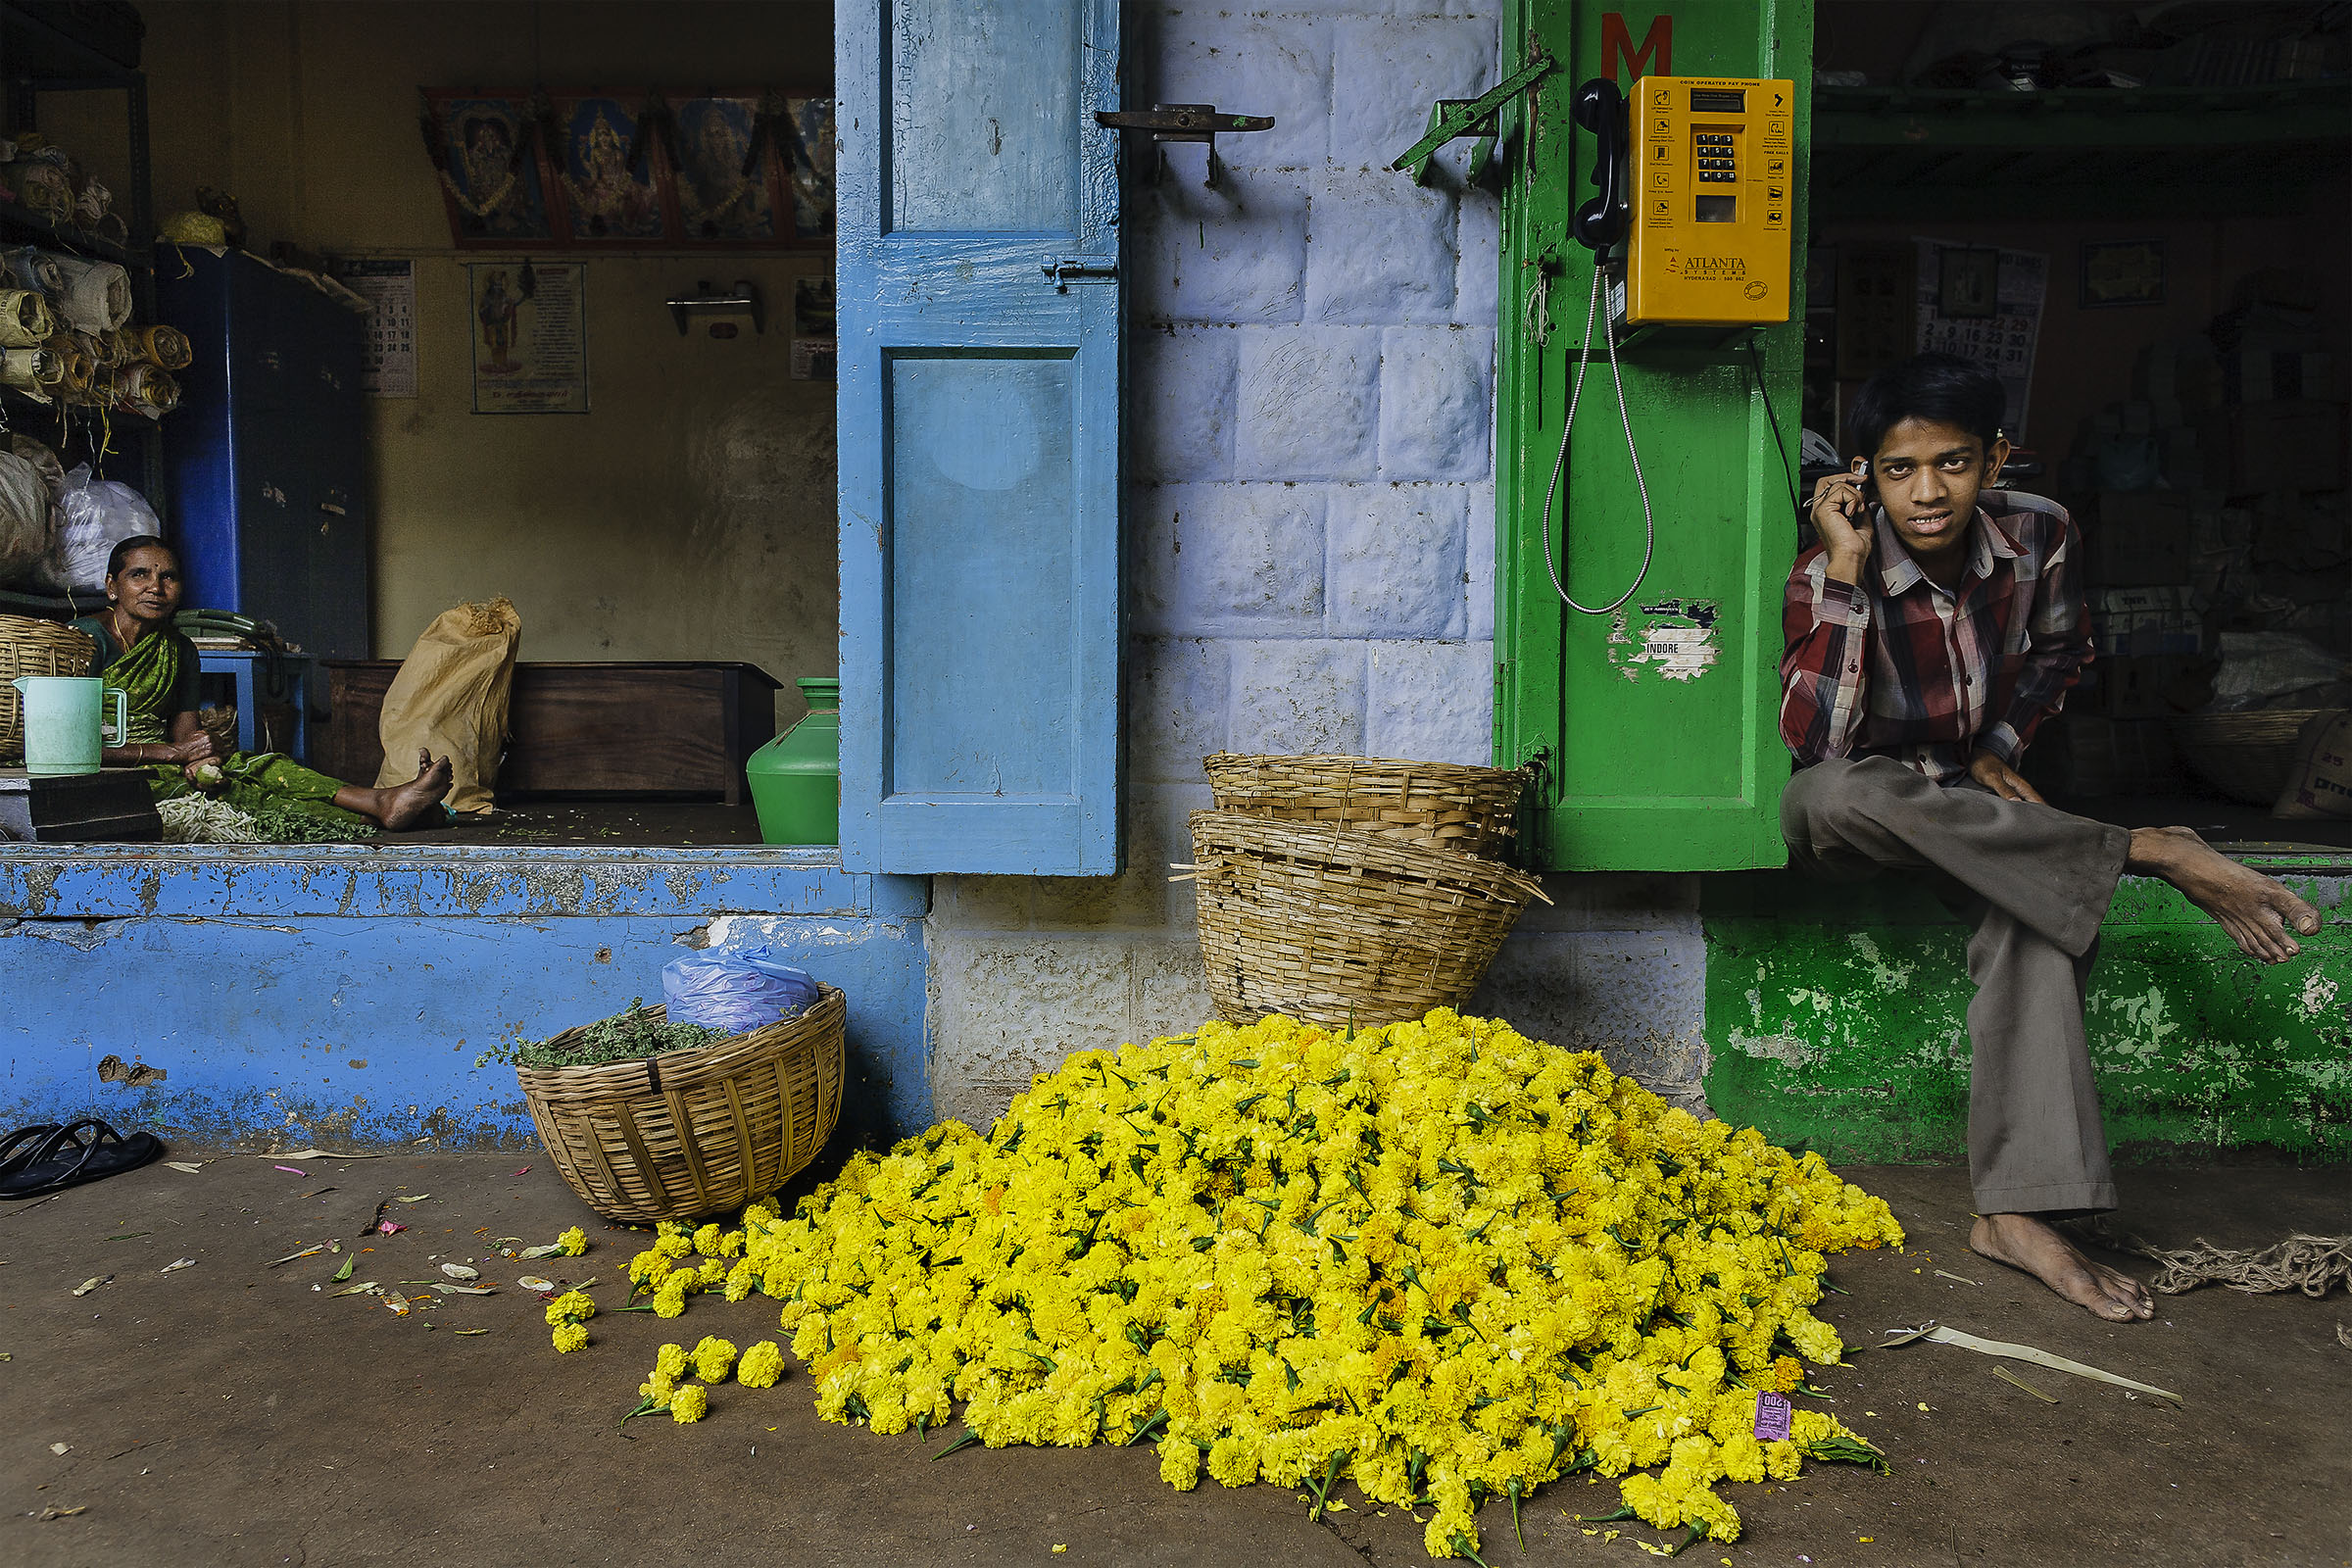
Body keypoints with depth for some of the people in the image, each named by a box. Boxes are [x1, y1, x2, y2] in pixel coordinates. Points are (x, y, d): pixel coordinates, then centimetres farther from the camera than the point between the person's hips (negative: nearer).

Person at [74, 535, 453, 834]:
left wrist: (202, 757, -17)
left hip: (168, 767, 6)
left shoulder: (179, 649, 15)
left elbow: (186, 732, 9)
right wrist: (173, 752, -16)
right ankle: (367, 819, -51)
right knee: (229, 792, -32)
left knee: (261, 766, -24)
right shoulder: (88, 637, -6)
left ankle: (383, 802, -47)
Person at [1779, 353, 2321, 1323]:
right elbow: (1817, 744, -34)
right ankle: (2157, 853, -33)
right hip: (1850, 811, -3)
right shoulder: (1829, 572, -22)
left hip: (1967, 802, 3)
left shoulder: (2040, 534, -9)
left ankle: (2015, 1213, -32)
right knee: (1836, 793, -41)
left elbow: (2060, 653, 14)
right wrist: (1844, 574, -35)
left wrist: (2000, 749, -1)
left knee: (2036, 910, -31)